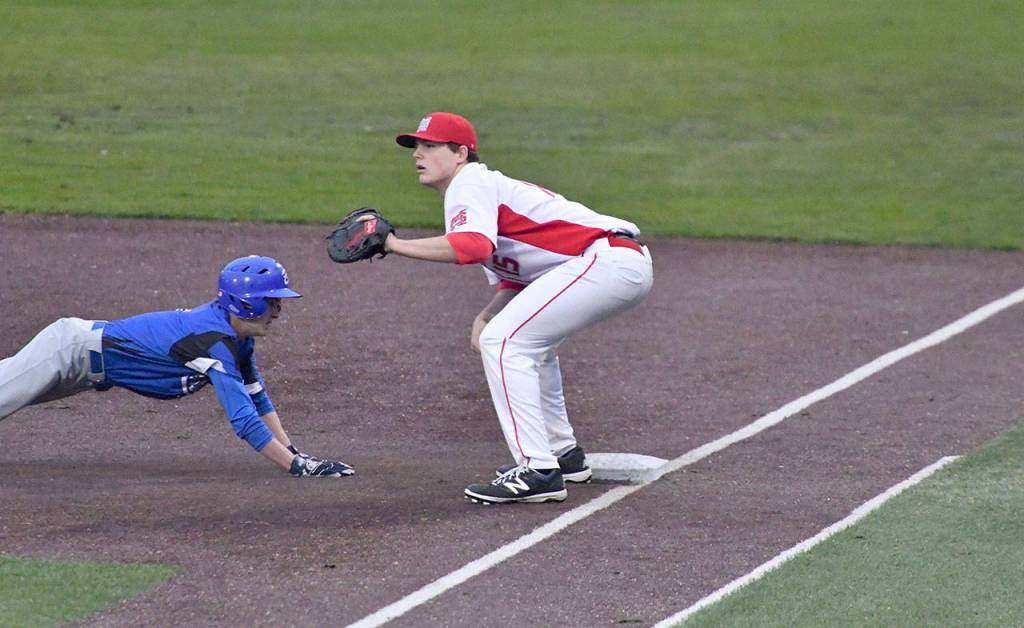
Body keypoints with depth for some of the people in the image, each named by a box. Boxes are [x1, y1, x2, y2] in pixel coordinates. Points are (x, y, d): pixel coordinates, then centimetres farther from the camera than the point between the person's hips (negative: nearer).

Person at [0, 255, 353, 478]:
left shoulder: (239, 337, -1)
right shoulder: (216, 341, -30)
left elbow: (258, 399, 8)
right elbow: (244, 421, -35)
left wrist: (293, 452, -3)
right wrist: (297, 466, -35)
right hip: (69, 351, -9)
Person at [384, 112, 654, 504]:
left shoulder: (469, 184, -5)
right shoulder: (488, 188, 25)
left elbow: (474, 247, -27)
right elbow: (516, 277, 24)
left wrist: (395, 246, -23)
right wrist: (486, 316, 6)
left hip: (607, 259, -11)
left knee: (502, 341, -14)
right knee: (528, 341, 29)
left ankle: (539, 471, -18)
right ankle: (561, 453, 34)